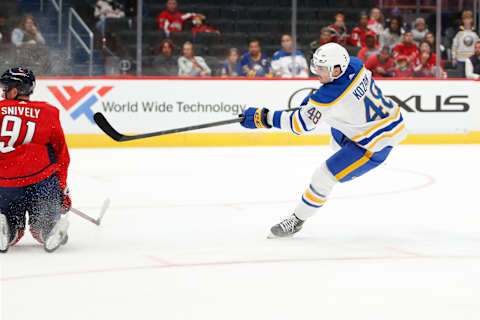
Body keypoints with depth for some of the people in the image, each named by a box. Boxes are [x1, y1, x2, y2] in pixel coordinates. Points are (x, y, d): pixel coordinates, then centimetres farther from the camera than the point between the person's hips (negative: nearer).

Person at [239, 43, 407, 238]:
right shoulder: (355, 64, -10)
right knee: (338, 140, 36)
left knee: (324, 176, -6)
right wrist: (315, 98, 12)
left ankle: (297, 220, 10)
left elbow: (300, 124, -27)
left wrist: (263, 118, -22)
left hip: (377, 144, -10)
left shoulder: (329, 96, -33)